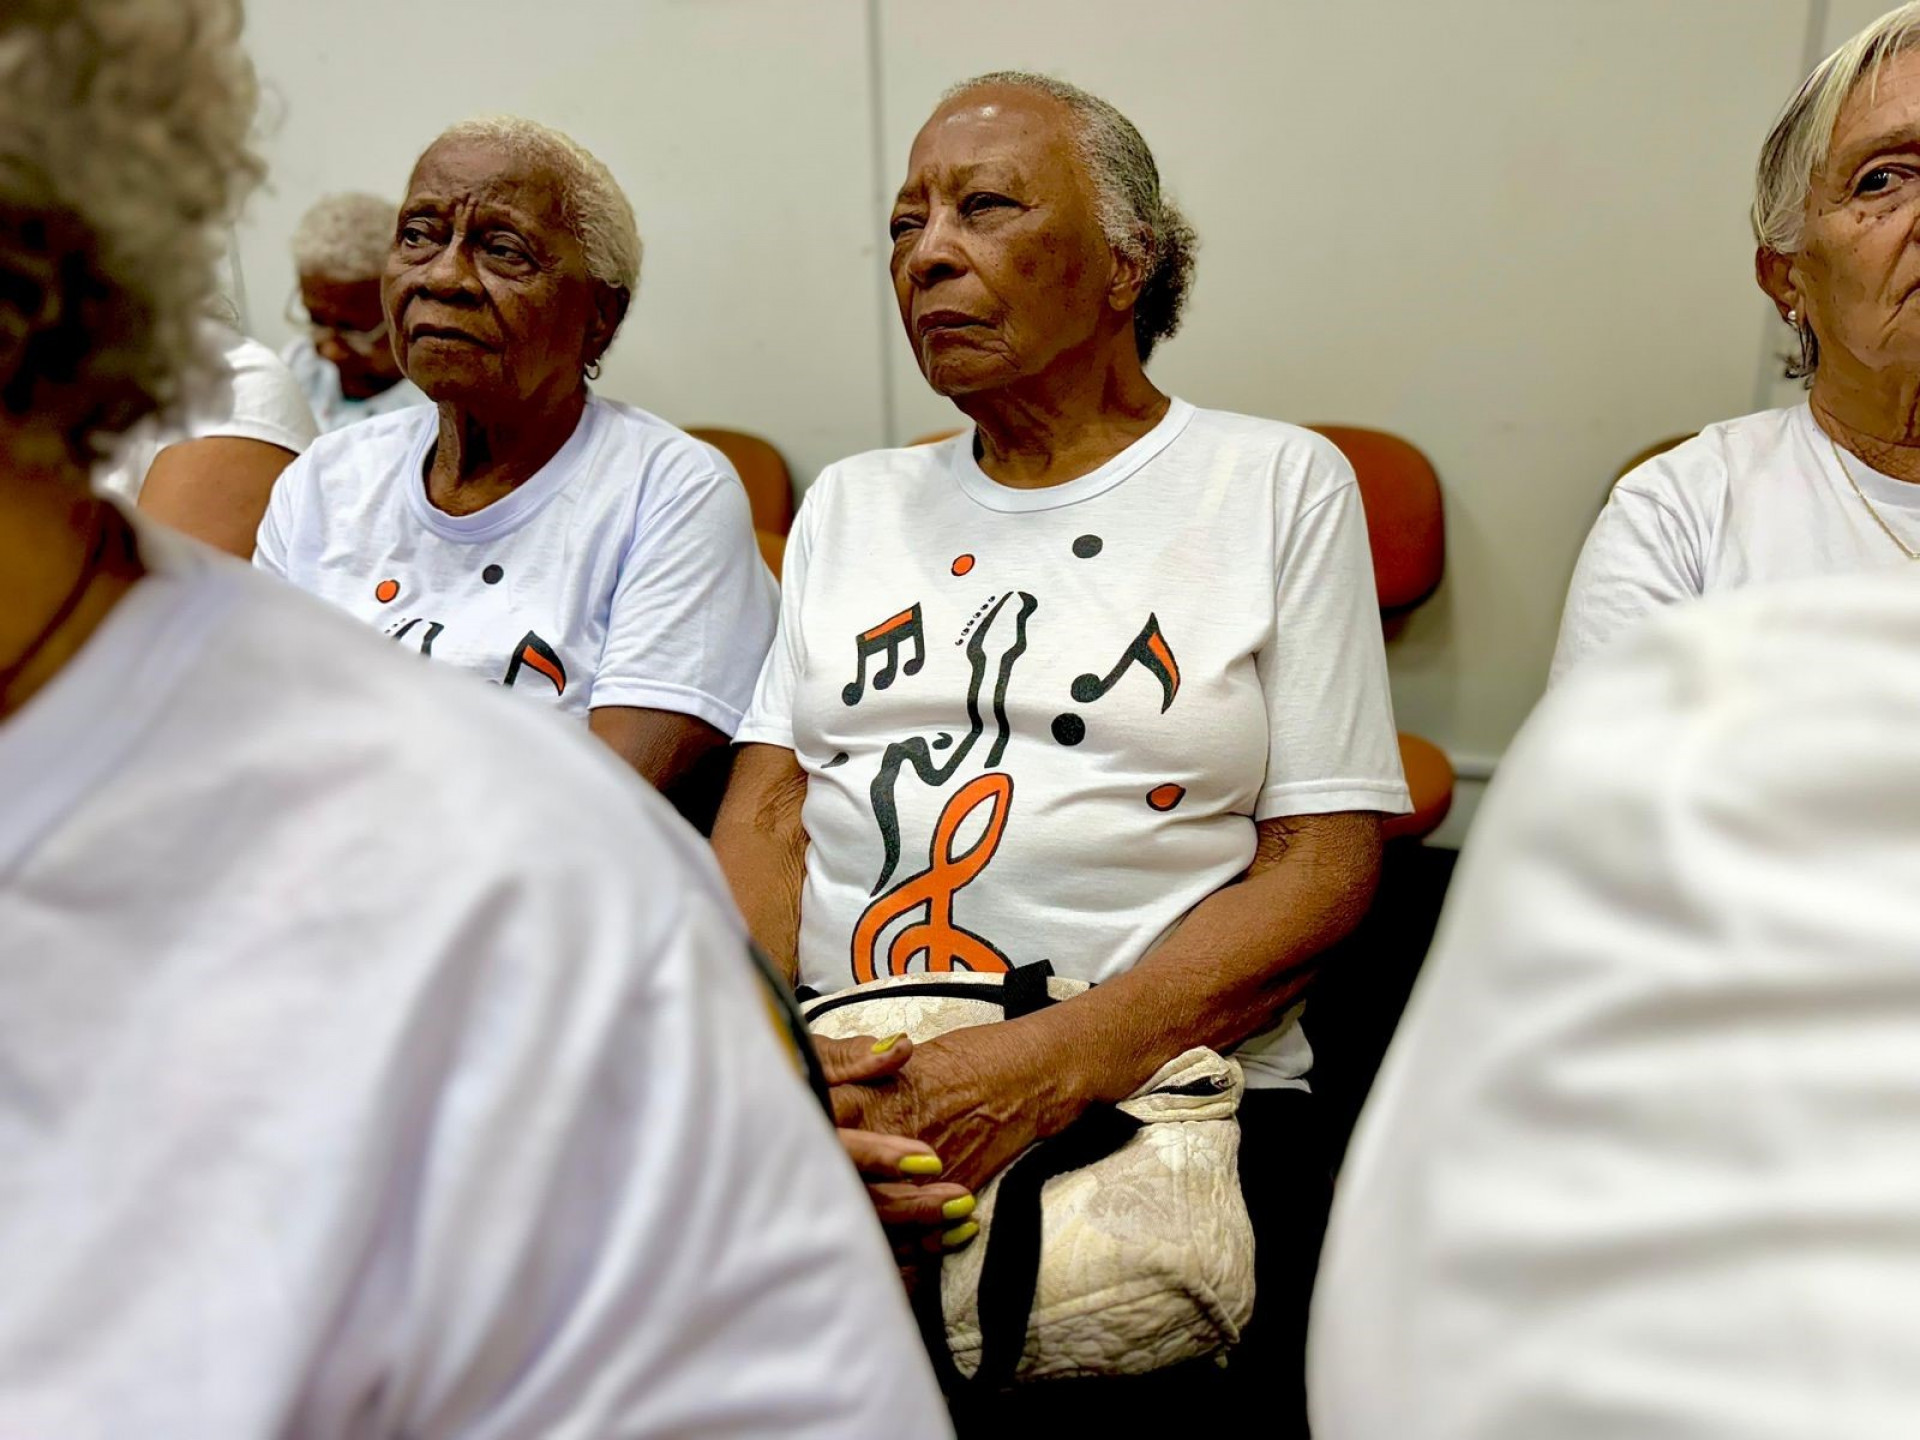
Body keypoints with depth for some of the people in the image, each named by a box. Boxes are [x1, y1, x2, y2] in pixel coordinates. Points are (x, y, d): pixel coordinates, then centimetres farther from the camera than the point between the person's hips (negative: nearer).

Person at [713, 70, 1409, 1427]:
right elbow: (761, 817, 9)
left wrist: (1055, 1062, -16)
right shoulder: (851, 502, 17)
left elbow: (1326, 867, -2)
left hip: (1158, 1100, -2)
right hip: (836, 1102, 3)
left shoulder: (1280, 481, 6)